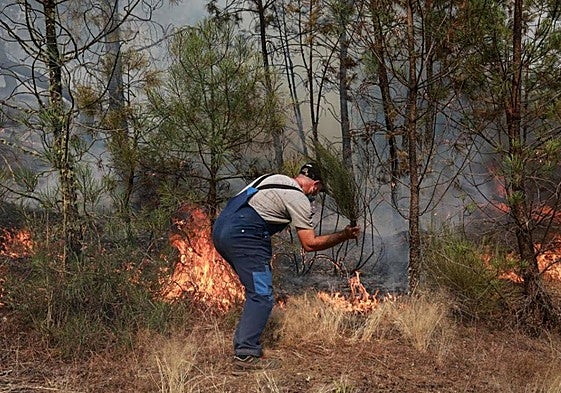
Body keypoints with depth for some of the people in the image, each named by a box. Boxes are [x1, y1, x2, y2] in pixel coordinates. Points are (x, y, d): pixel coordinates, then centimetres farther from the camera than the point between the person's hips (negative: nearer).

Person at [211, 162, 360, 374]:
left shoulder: (275, 178, 22)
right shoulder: (299, 199, -3)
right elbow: (309, 243, -4)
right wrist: (343, 236, 5)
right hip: (242, 235, -10)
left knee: (256, 292, 17)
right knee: (261, 296, -8)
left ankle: (244, 345, 19)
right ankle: (245, 357, -12)